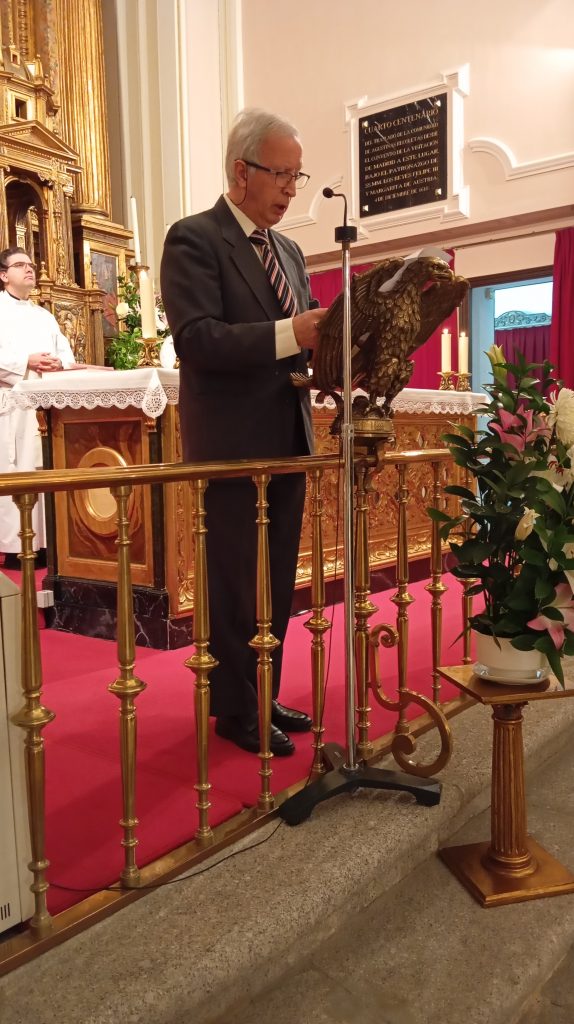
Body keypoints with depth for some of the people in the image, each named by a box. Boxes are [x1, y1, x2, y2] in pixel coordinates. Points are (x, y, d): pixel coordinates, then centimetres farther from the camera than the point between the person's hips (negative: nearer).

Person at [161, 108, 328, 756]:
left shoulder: (289, 252, 16)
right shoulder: (193, 238, -7)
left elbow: (306, 338, 16)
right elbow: (196, 339, -20)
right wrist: (289, 334, -29)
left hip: (287, 439, 8)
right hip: (232, 441, -7)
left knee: (276, 581, 14)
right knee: (235, 584, 3)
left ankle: (265, 697, 28)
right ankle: (236, 710, 18)